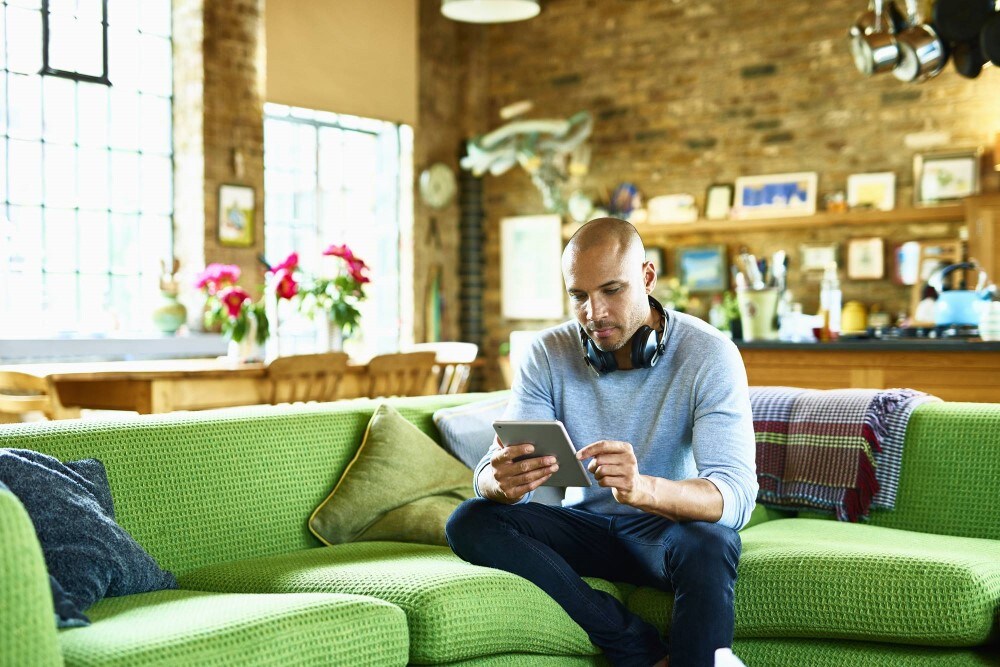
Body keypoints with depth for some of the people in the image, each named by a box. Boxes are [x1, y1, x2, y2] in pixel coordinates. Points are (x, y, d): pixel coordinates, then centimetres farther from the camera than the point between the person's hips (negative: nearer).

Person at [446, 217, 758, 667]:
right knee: (469, 523, -22)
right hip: (584, 527, 4)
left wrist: (643, 489, -49)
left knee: (710, 541, -38)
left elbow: (735, 496, -27)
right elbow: (490, 474, -12)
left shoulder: (709, 355, -16)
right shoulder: (549, 354, -7)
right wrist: (502, 481, -39)